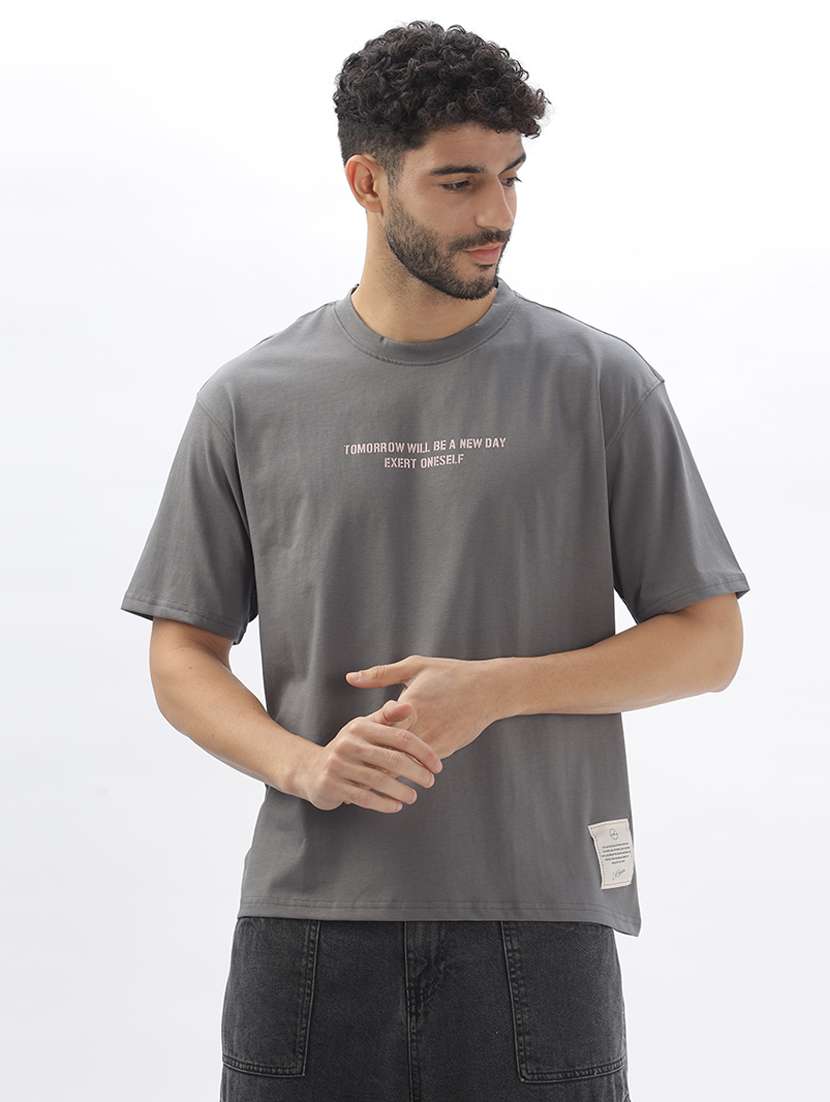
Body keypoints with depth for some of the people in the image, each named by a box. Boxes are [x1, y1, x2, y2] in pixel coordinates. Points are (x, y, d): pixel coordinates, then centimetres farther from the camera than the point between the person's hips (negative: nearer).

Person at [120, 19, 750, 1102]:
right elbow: (183, 656, 9)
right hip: (308, 921, 1)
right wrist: (301, 763, -11)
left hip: (536, 920, -1)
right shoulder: (250, 401, 5)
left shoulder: (601, 384, 2)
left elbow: (708, 641, 2)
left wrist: (497, 688, -11)